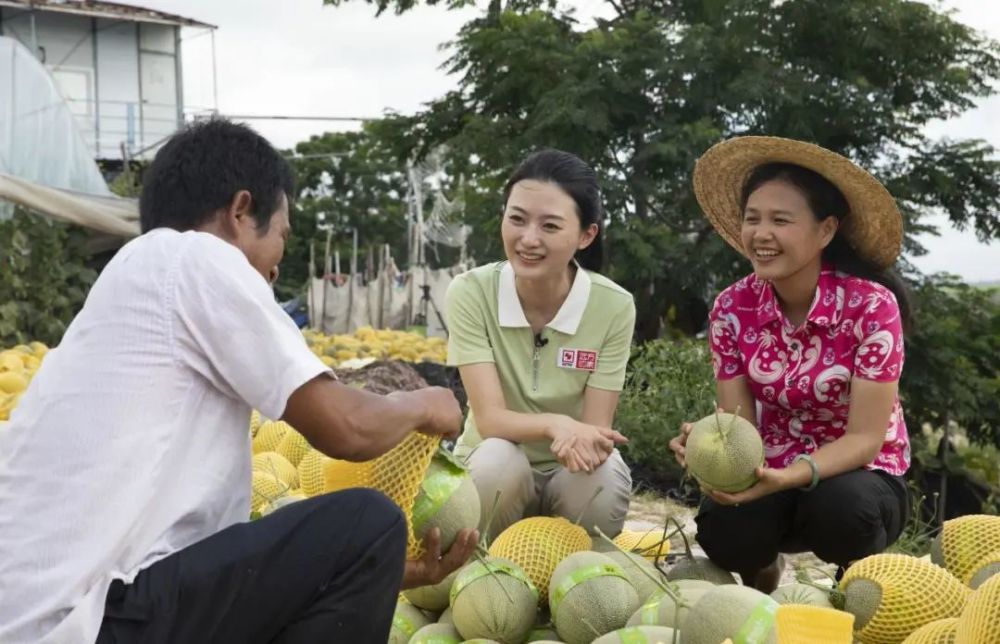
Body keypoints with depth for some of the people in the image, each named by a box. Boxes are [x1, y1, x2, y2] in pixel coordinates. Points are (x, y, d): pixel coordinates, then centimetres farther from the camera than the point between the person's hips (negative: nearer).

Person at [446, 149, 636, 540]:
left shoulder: (614, 306, -15)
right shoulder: (470, 293, -17)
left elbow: (596, 427, -16)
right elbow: (489, 417, -24)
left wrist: (588, 441, -41)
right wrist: (554, 424, -46)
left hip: (574, 473, 1)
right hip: (495, 473, -1)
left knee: (603, 475, -32)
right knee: (499, 458, -34)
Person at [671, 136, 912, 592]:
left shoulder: (871, 305, -20)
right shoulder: (732, 309, -9)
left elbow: (865, 438, -21)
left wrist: (786, 477, -39)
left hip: (860, 477, -2)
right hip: (771, 474, 2)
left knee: (840, 507, -37)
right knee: (722, 532, -31)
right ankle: (763, 571, 9)